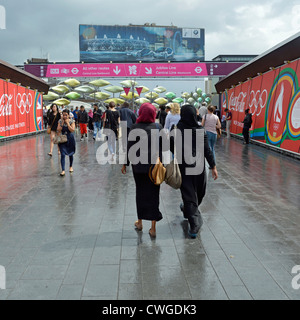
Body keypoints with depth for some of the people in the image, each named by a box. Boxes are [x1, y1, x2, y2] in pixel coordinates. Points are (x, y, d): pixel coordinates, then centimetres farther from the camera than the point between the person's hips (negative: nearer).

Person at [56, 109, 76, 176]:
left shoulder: (72, 121, -6)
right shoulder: (60, 121, -1)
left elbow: (72, 130, -18)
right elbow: (58, 130, -8)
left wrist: (67, 123, -19)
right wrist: (62, 124, -16)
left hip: (70, 139, 0)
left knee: (70, 154, 16)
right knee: (63, 154, -12)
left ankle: (71, 166, 39)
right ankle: (63, 170, -13)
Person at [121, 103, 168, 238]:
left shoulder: (135, 128, -8)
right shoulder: (158, 127, -4)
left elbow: (130, 147, -5)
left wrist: (125, 163, 3)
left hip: (138, 166, 0)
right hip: (155, 166, 0)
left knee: (140, 192, 15)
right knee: (153, 193, 5)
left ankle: (140, 222, 28)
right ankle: (153, 228, 5)